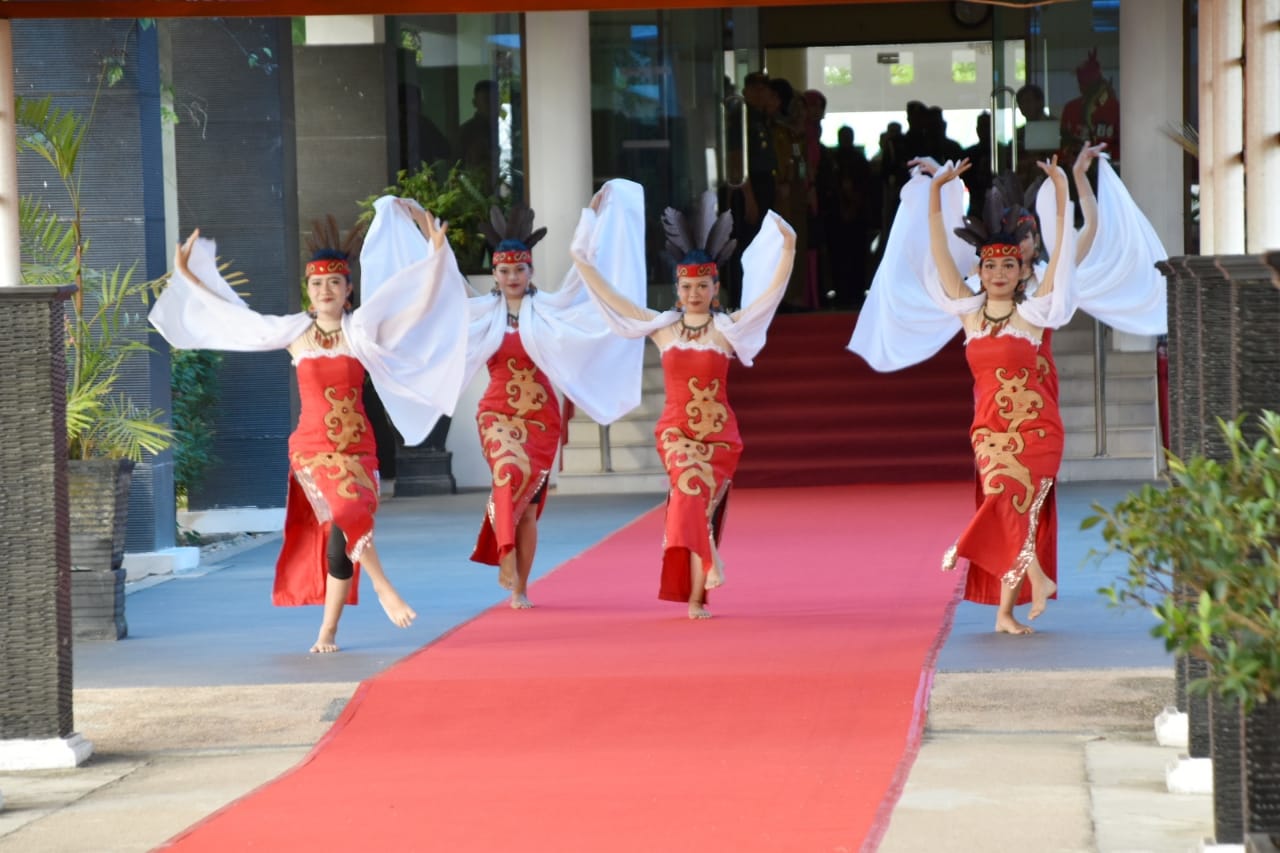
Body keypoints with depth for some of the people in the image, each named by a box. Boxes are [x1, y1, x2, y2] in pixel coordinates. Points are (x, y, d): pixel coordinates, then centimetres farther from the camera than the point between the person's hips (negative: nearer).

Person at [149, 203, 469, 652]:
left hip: (357, 445, 1)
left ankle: (328, 630, 8)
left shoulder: (362, 329, 2)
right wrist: (187, 276, 12)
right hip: (313, 445, -1)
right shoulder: (295, 333, 2)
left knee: (340, 535, -1)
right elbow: (230, 314, 10)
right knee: (347, 510, -25)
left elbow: (419, 308, 0)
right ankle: (384, 590, -13)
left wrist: (436, 254, -6)